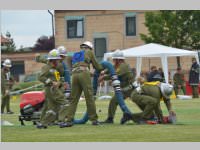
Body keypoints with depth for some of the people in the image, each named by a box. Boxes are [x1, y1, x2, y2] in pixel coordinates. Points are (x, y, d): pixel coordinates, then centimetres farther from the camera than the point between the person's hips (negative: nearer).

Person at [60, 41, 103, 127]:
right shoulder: (89, 52, 18)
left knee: (74, 99, 5)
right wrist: (102, 69, 43)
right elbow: (96, 65, 23)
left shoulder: (75, 55, 32)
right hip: (84, 74, -5)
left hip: (74, 75, 5)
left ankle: (69, 120, -3)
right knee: (89, 97, -1)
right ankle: (94, 119, 0)